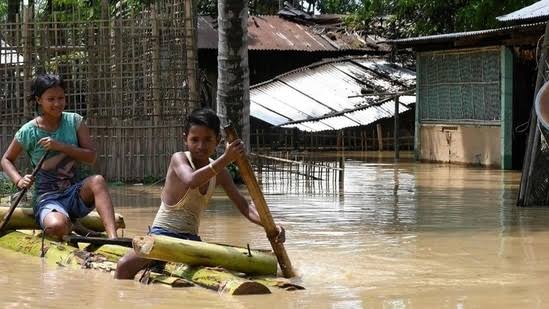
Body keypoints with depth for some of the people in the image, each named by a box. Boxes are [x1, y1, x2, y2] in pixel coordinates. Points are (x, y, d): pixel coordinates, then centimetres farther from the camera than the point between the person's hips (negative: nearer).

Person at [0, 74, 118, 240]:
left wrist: (60, 146, -18)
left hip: (75, 193, 2)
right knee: (57, 226, -37)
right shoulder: (28, 132, -4)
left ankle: (113, 239, -39)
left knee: (97, 180, -32)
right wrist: (19, 180, -9)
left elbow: (91, 156, -5)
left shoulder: (74, 121, 2)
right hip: (47, 197, -2)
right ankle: (72, 226, 1)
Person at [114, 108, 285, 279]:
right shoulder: (179, 158, -10)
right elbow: (191, 181, -33)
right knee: (125, 266, -29)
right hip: (163, 233, -5)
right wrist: (226, 159, -43)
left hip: (191, 239, 6)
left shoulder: (219, 173, 5)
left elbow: (244, 205, 4)